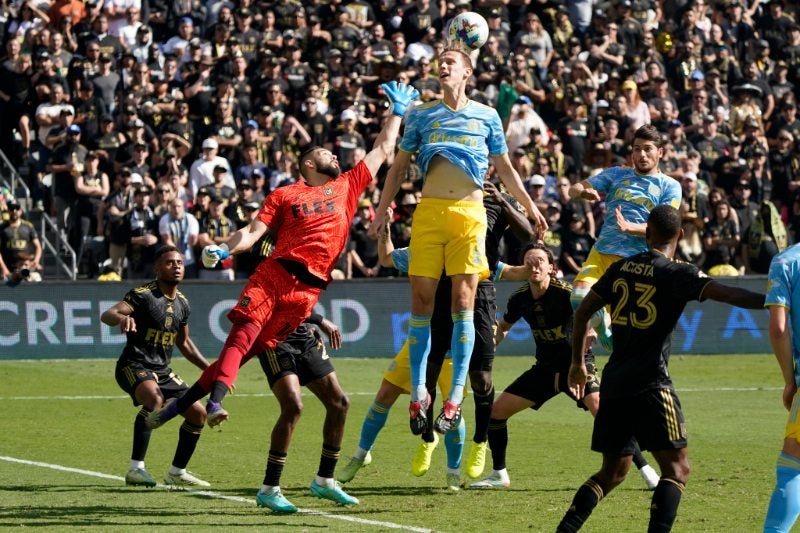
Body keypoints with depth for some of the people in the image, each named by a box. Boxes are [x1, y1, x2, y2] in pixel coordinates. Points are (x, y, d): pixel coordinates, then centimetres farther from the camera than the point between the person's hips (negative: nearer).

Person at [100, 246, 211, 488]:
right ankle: (136, 469, -33)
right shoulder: (143, 295, -13)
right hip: (134, 366, -8)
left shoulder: (182, 303, 11)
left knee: (198, 413, 6)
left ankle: (177, 473, 24)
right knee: (154, 399, -36)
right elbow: (106, 315, -26)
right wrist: (122, 317, -50)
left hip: (162, 370, 8)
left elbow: (184, 343, 25)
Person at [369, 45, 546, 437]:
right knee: (422, 299, -4)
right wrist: (382, 210, 9)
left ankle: (456, 397, -7)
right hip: (429, 211, 1)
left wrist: (529, 206, 11)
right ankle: (418, 393, 2)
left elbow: (504, 168, 17)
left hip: (470, 212, -1)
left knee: (463, 300, -8)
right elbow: (399, 165, 15)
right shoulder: (421, 114, 12)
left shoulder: (486, 116, 10)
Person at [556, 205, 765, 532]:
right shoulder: (677, 275, -6)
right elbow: (728, 295, -19)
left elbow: (583, 312, 17)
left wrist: (578, 364, 27)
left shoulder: (621, 268, 12)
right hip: (650, 383, -7)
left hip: (614, 382, 7)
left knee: (613, 471, 17)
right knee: (676, 467, -4)